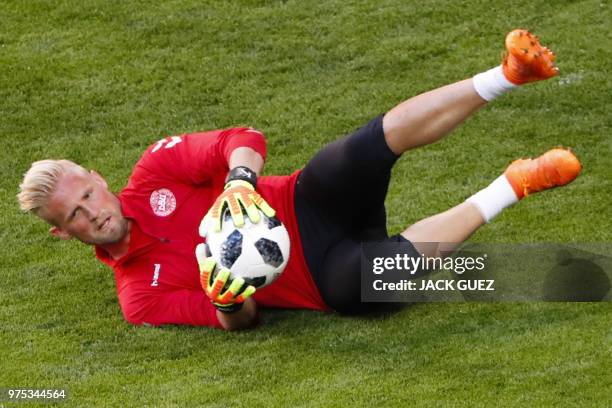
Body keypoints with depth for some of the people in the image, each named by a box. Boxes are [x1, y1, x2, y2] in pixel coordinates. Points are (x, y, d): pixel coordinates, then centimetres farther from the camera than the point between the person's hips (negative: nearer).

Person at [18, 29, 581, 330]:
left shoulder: (154, 173, 5)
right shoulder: (139, 296, 0)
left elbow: (243, 140, -5)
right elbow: (237, 321, -5)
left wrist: (239, 179, -28)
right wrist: (228, 303, -30)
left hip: (307, 202, 3)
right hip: (322, 279, -3)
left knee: (376, 141, -31)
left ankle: (509, 73, -25)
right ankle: (509, 190, -17)